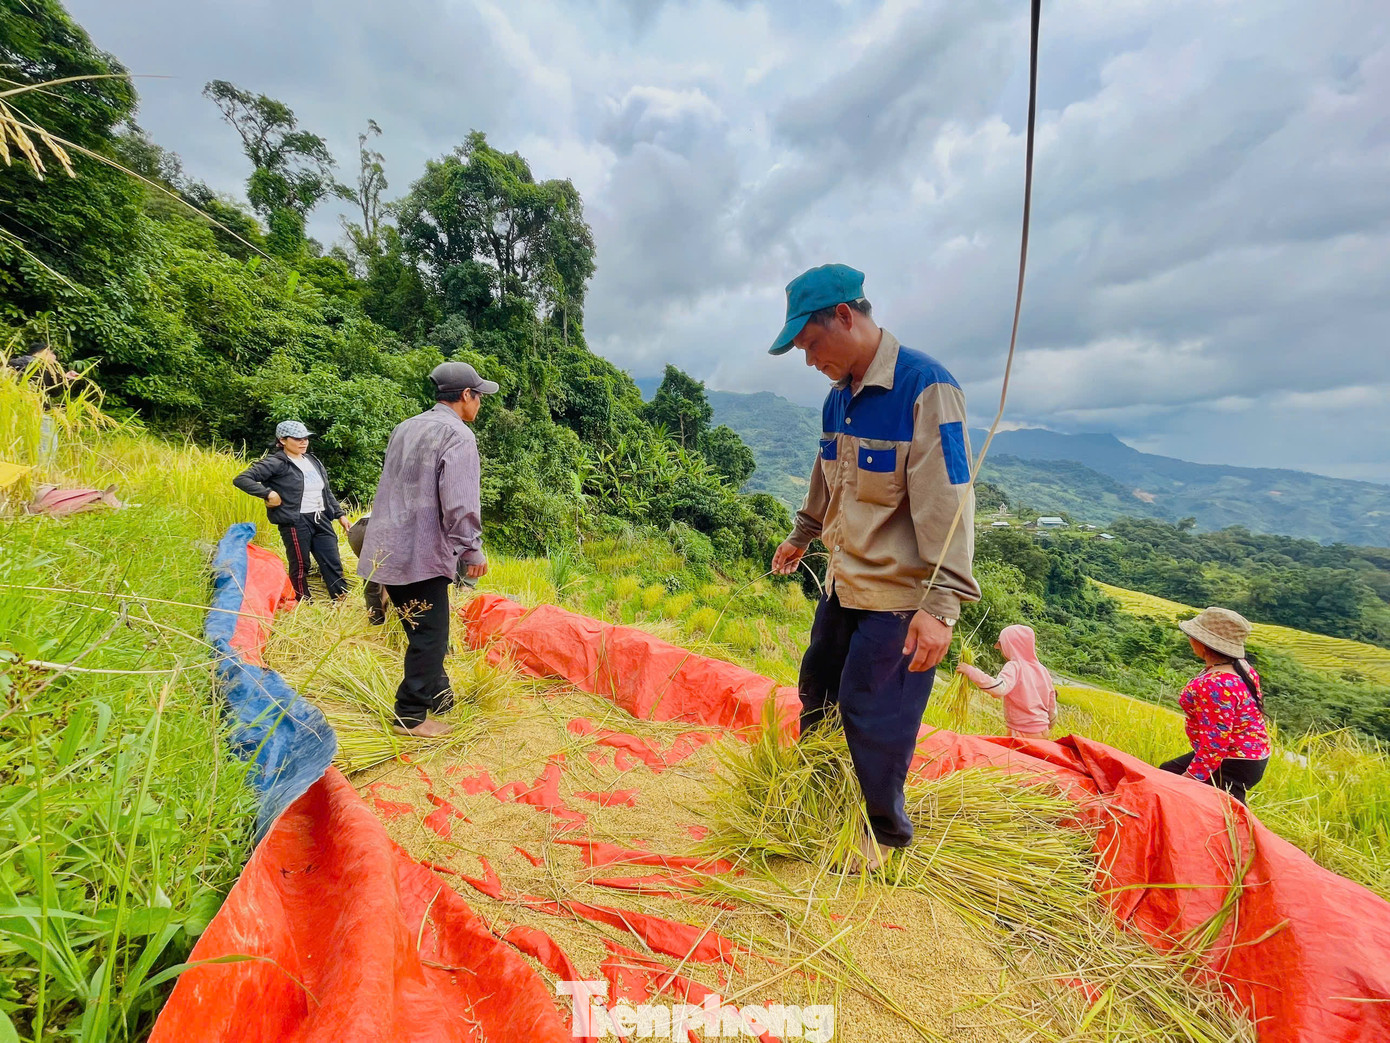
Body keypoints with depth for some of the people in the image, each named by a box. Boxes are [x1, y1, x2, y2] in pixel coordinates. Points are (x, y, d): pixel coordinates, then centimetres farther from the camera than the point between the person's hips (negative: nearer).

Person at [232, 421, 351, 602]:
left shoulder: (313, 461, 15)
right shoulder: (276, 463, -6)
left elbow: (327, 492, 22)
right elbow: (241, 479, -12)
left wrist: (339, 514, 18)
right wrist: (268, 494, -19)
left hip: (321, 520, 6)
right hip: (295, 523, -6)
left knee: (333, 565, 4)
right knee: (300, 568, 3)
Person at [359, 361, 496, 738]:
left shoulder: (405, 427, 14)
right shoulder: (458, 435, -13)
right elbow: (460, 505, -22)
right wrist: (473, 551, -10)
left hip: (387, 549, 9)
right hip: (422, 555, -9)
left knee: (424, 632, 20)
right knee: (430, 637, 3)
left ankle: (438, 697, 34)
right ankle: (411, 716, 13)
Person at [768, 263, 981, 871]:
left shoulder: (925, 387, -19)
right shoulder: (839, 398, 6)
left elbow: (946, 505, -23)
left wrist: (940, 605, -26)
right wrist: (801, 537, 33)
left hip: (899, 596, -8)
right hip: (844, 583, 8)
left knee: (873, 716, 2)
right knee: (818, 686, 20)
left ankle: (886, 834, 30)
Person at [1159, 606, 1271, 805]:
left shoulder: (1215, 685, -29)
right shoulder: (1242, 668, 2)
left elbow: (1215, 740, -26)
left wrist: (1192, 776, -19)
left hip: (1231, 767, -11)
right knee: (1167, 770, 18)